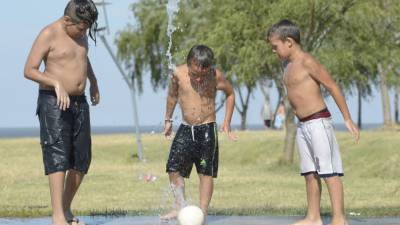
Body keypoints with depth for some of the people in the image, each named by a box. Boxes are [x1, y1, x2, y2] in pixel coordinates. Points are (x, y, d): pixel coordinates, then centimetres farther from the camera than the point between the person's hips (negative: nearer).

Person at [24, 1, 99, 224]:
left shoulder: (81, 34, 12)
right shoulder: (49, 35, -11)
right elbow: (29, 70, -14)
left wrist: (93, 82, 28)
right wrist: (57, 83, -25)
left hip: (79, 102, 8)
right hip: (54, 103, -8)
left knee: (82, 159, 6)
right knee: (58, 157, -15)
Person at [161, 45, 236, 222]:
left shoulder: (216, 76, -13)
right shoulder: (179, 73, -8)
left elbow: (230, 93, 6)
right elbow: (173, 95, 13)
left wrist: (227, 123, 2)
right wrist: (168, 120, 18)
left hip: (207, 129, -3)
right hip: (185, 128, 3)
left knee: (206, 172, -3)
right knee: (174, 168, -5)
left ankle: (203, 212, 0)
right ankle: (180, 207, 6)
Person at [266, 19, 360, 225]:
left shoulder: (306, 62, -14)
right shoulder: (287, 64, 12)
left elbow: (332, 86, -12)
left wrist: (347, 119, -12)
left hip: (318, 122, -9)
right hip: (303, 125, 9)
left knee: (328, 171, -9)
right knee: (310, 173, 12)